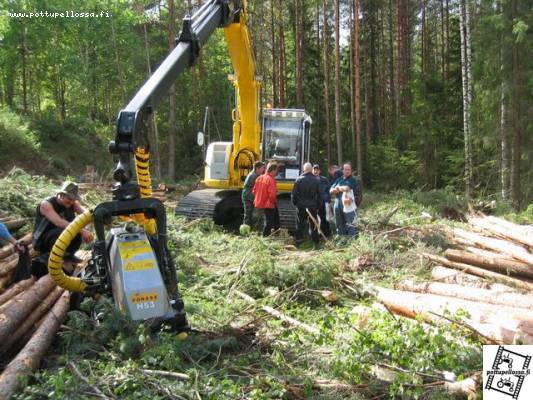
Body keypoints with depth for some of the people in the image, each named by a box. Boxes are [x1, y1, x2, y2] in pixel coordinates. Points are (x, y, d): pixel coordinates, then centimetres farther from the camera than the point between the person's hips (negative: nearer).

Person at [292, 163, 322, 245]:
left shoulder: (299, 179, -7)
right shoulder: (316, 180, -2)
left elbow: (294, 193, -6)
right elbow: (319, 195, 2)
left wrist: (294, 203, 8)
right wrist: (319, 205, 11)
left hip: (301, 206, -1)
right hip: (313, 206, 1)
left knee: (300, 224, 8)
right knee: (313, 225, 12)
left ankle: (299, 240, 8)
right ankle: (316, 241, 17)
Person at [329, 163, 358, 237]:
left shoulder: (352, 180, 0)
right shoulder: (339, 180, 15)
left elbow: (346, 188, -18)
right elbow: (331, 191, 8)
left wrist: (338, 188, 1)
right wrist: (342, 189, -10)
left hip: (349, 207, -5)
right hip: (338, 207, 5)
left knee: (351, 227, -7)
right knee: (340, 227, 13)